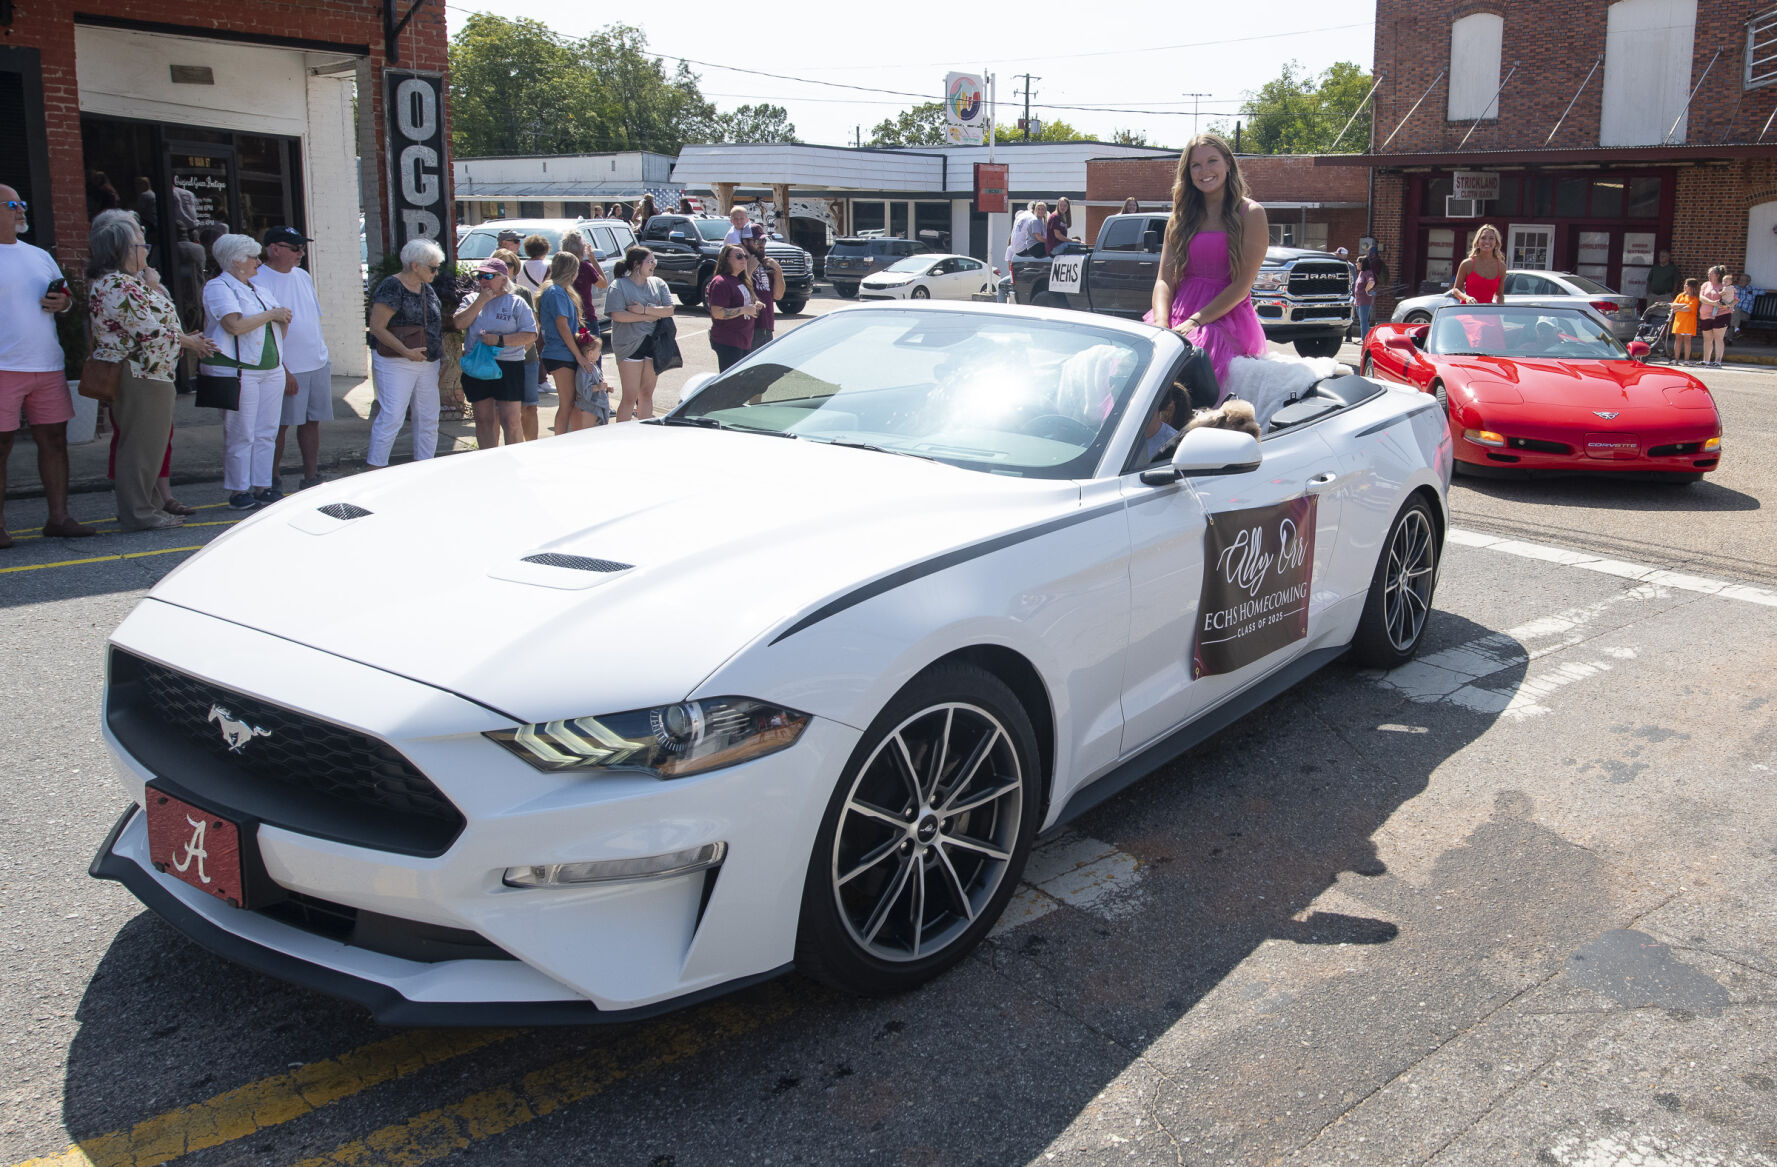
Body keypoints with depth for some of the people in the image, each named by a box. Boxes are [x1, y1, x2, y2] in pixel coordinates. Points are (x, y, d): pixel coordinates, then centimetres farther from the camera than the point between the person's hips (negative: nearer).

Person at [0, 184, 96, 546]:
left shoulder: (40, 256, 17)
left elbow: (66, 295, 25)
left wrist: (62, 301, 2)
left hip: (47, 365, 6)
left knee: (54, 438, 7)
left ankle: (58, 517, 15)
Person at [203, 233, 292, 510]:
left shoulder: (258, 290, 20)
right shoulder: (218, 287, -4)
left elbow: (277, 331, 25)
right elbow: (235, 325, -19)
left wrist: (283, 320, 2)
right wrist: (272, 314, -10)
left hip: (271, 370, 7)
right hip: (238, 371, -7)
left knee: (266, 433, 6)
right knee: (240, 435, -4)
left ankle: (263, 487, 12)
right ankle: (238, 491, 2)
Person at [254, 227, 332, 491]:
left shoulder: (303, 276, 13)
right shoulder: (260, 280, -10)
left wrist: (324, 356, 18)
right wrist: (281, 370, -18)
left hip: (318, 363, 7)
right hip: (287, 369, -7)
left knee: (312, 421, 9)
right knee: (280, 425, 0)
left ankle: (311, 478, 17)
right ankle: (272, 481, 10)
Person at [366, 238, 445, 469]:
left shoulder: (426, 288, 13)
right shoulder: (392, 288, -12)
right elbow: (376, 327, -17)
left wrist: (440, 356, 16)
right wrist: (406, 351, -23)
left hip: (427, 363, 8)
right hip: (396, 363, -8)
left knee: (428, 418, 9)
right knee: (391, 416, -10)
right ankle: (375, 470, -6)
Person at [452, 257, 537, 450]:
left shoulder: (516, 303, 2)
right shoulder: (472, 301, 13)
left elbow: (530, 335, -7)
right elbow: (459, 323, -4)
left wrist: (500, 340, -16)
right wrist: (481, 301, -8)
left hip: (508, 367, -4)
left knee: (510, 421, -7)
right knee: (484, 419, 8)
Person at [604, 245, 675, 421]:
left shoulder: (658, 283, 10)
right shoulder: (619, 285, -4)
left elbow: (669, 310, 0)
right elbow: (617, 315, -15)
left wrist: (645, 310, -14)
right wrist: (650, 316, -11)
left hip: (654, 345, 5)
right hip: (629, 345, -5)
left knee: (647, 393, 12)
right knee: (630, 396, -5)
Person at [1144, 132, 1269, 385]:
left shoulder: (1250, 214, 4)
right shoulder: (1180, 219, 18)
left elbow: (1243, 284, -5)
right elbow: (1165, 279, 9)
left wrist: (1195, 321, -16)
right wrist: (1161, 323, -12)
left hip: (1227, 317, -3)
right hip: (1178, 314, 4)